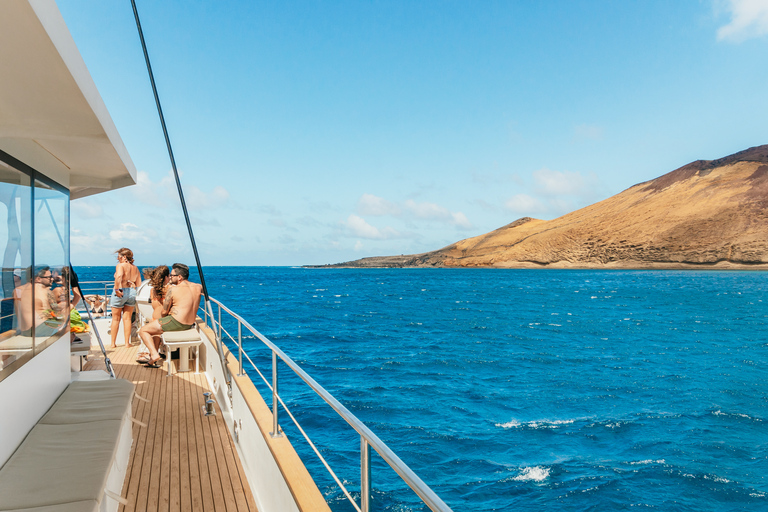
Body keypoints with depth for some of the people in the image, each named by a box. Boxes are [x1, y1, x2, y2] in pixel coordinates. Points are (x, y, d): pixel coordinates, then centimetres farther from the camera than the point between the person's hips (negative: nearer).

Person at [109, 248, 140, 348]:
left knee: (116, 319, 8)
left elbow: (119, 276, -28)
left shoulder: (120, 265, -8)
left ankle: (113, 343, 14)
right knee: (127, 318, 11)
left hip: (120, 292, -5)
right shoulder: (135, 268, 10)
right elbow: (138, 283, 8)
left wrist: (117, 289, -24)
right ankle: (127, 342, 11)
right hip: (132, 292, 5)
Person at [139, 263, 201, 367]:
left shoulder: (172, 289, -15)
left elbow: (164, 312, -9)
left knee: (143, 331, 6)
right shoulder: (198, 287, 1)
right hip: (190, 324, 8)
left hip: (175, 323, -8)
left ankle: (154, 354, -9)